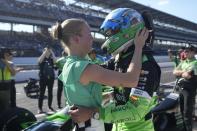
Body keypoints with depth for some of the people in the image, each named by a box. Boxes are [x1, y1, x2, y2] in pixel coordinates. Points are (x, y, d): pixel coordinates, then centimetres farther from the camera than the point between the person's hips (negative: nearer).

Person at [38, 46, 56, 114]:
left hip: (51, 78, 2)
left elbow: (55, 61, -15)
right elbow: (40, 60, -21)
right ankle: (40, 108, 4)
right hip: (43, 78, -2)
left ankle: (50, 106, 21)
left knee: (50, 92, 9)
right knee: (42, 93, 0)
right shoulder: (42, 59, 2)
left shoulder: (51, 59, 6)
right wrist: (45, 51, -18)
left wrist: (52, 52, -12)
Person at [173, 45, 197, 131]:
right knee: (181, 109, 17)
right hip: (181, 88, 7)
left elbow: (188, 75, -20)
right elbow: (174, 72, 6)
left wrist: (180, 73, -3)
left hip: (190, 89, -7)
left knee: (187, 111, -4)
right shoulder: (183, 62, 14)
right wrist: (183, 72, -9)